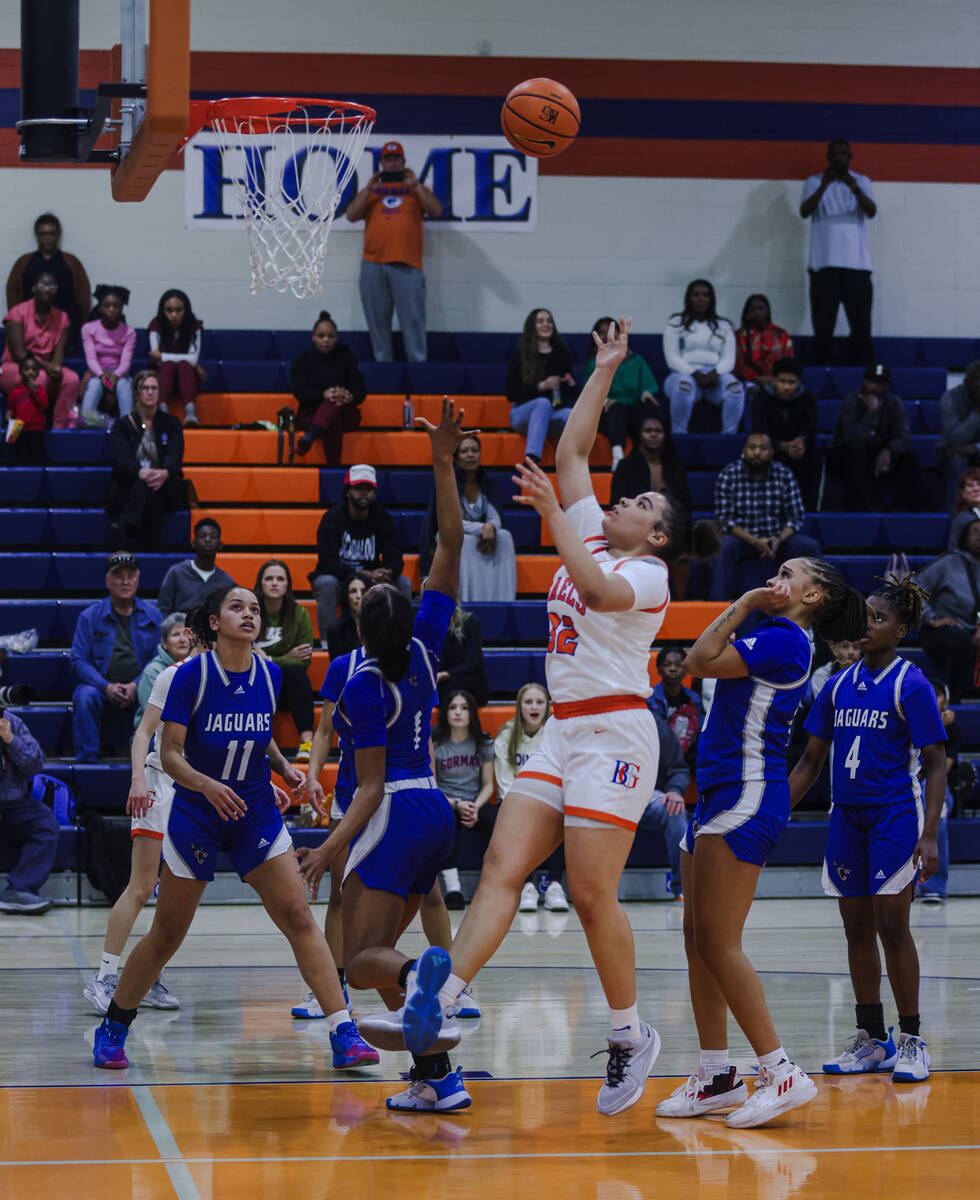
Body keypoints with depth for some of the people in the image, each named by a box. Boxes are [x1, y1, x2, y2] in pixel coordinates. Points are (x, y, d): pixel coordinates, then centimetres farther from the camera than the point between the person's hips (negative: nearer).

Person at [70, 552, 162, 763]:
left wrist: (136, 686, -14)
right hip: (102, 688, 0)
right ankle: (86, 761, -27)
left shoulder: (152, 615, 10)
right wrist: (106, 687, -16)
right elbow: (79, 661, 1)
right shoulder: (90, 616, 8)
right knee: (85, 697, -32)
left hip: (141, 689, 0)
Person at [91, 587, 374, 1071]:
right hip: (195, 815, -3)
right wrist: (207, 785, -32)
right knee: (166, 936, 5)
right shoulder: (191, 676, -14)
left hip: (256, 814, 3)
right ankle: (112, 1030, 25)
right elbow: (170, 754, -15)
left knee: (298, 917, -11)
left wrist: (283, 767, -1)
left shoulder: (269, 674, -2)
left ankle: (343, 1034, -13)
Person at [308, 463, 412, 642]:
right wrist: (364, 575, -39)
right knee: (328, 583, -36)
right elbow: (327, 562, -26)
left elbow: (394, 559, -10)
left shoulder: (382, 518, -4)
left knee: (403, 584, -19)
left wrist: (387, 573, -37)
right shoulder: (332, 518, -16)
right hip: (337, 577, -3)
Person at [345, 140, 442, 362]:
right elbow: (351, 215, 7)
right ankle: (382, 364, 7)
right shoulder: (370, 190, 20)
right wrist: (368, 190, -1)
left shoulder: (415, 189, 16)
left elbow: (436, 211, 2)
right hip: (373, 264, 2)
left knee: (413, 318, -7)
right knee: (377, 319, 1)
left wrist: (416, 186, -4)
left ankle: (418, 364, -6)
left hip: (407, 264, -2)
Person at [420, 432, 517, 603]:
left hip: (479, 539, 5)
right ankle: (469, 600, -39)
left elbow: (495, 517, -3)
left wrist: (490, 527, -29)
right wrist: (482, 528, -31)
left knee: (505, 537, -23)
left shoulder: (484, 482, 3)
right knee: (467, 541, -36)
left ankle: (502, 600, -30)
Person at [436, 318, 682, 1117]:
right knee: (503, 864, -6)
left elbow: (600, 592, -26)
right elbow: (572, 452, 20)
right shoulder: (593, 539, 18)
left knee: (592, 895, -8)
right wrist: (604, 369, 21)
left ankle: (631, 1037, 6)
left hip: (614, 733, -8)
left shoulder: (648, 572, -4)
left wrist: (552, 512, -27)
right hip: (564, 732, 8)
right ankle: (440, 1008, -15)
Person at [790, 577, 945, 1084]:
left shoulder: (911, 686, -7)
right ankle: (871, 1041, 14)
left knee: (892, 925, -9)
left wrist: (928, 835, -18)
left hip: (896, 814, -6)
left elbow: (935, 765, -9)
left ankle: (911, 1042, -1)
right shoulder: (838, 685, 9)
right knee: (856, 929, 7)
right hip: (847, 815, 6)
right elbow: (810, 761, 16)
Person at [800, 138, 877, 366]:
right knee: (823, 328, -4)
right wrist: (823, 187, -20)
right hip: (823, 264, -1)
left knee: (861, 326, -4)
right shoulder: (815, 182, 11)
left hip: (857, 264, 1)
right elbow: (804, 211, -5)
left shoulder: (862, 182, 13)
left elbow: (871, 211, -4)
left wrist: (855, 190, -23)